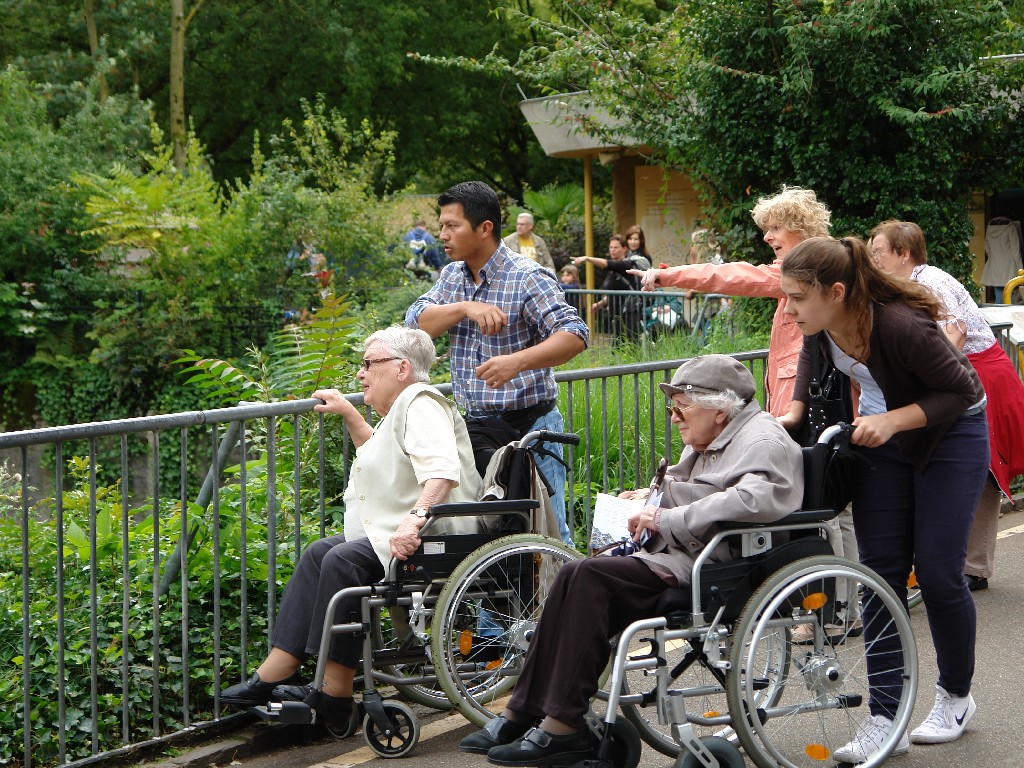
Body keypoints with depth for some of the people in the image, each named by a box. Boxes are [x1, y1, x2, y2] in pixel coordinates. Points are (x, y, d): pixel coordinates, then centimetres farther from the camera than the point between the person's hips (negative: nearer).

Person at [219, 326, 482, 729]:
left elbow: (441, 471, -29)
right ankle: (274, 673, -1)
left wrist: (415, 518, -42)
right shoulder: (404, 408, 23)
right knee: (319, 553, 6)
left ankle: (335, 695, -22)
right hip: (395, 531, 12)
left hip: (426, 537, -12)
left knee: (343, 560, -26)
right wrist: (349, 414, 40)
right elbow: (383, 457, 44)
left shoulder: (421, 404, -12)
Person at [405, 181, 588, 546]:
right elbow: (415, 322, -2)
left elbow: (574, 335, -22)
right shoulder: (452, 276, 10)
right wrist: (466, 308, -19)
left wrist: (516, 362, -38)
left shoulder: (527, 278, -12)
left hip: (527, 428, -6)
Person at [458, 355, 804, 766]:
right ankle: (521, 713, -7)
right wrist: (651, 498, 14)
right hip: (677, 555, 10)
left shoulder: (763, 441, -11)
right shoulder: (707, 443, 22)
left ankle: (564, 727, -21)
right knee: (575, 575, -8)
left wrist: (667, 518, -24)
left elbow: (754, 500, -30)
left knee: (590, 577, -24)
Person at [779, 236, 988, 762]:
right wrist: (795, 412, -5)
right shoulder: (822, 325, -16)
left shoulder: (900, 325, -36)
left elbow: (962, 390, -24)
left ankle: (956, 696, 21)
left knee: (937, 571, -4)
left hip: (950, 434, -6)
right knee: (881, 570, -2)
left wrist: (894, 419, -31)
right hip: (881, 438, 6)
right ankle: (885, 719, 0)